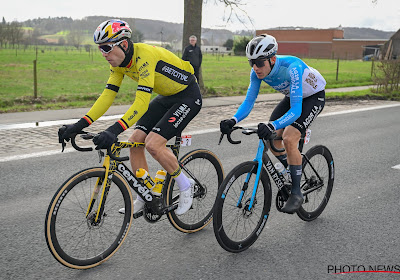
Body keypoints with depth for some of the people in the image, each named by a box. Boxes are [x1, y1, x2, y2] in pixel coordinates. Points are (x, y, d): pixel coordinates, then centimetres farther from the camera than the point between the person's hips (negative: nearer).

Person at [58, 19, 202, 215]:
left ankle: (186, 186, 2)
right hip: (166, 97, 9)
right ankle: (144, 199, 11)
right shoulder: (118, 62, -5)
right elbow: (107, 96, -6)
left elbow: (142, 102, -40)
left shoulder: (144, 56, -31)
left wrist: (115, 130, -50)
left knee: (153, 144, -21)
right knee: (135, 141, -2)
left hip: (188, 96, -9)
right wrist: (79, 125, -15)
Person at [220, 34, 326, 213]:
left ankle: (296, 194, -10)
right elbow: (249, 101, -18)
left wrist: (273, 125, -59)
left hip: (314, 96, -7)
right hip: (292, 96, 7)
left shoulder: (292, 67, -39)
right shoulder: (257, 72, -20)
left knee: (289, 139, -23)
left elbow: (296, 109, -44)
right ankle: (289, 177, 19)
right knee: (272, 137, -7)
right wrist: (233, 120, -37)